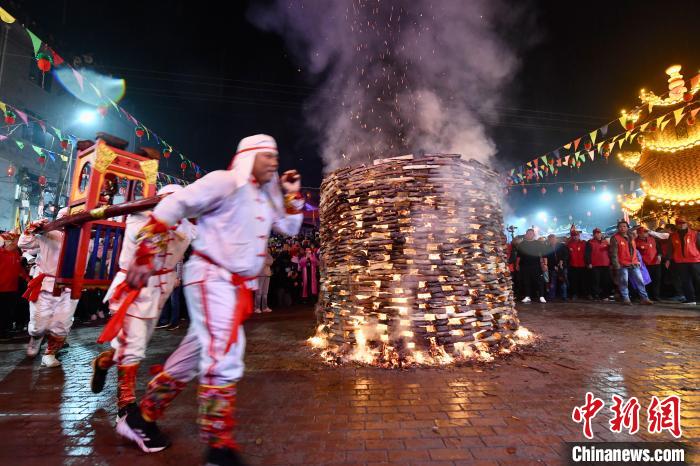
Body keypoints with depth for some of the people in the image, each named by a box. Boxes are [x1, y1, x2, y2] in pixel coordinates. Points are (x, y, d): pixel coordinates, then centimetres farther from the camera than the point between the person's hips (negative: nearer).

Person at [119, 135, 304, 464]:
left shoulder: (266, 196, 15)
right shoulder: (225, 181, -10)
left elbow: (290, 228, 19)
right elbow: (172, 206, -14)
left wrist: (293, 195, 9)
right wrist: (144, 255, -18)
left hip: (237, 285, 9)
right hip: (211, 276, -9)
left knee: (193, 355, 17)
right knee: (224, 355, -13)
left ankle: (143, 417, 37)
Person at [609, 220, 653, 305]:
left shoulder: (631, 237, 11)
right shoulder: (615, 238, -9)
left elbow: (634, 249, 24)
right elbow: (614, 253, -12)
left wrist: (638, 260, 17)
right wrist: (616, 265, -15)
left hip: (634, 263, 6)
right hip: (622, 265, -6)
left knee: (640, 280, 7)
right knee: (624, 282, -2)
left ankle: (644, 298, 14)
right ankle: (626, 299, 6)